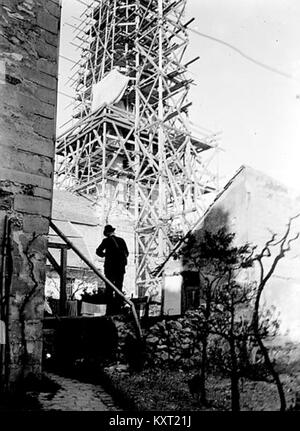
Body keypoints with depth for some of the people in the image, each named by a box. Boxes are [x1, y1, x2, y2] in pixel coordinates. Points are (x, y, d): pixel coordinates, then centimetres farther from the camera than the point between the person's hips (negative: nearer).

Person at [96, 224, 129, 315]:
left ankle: (110, 310, -4)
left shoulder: (107, 240, -3)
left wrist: (104, 254, 11)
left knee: (109, 288, 1)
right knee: (119, 288, 8)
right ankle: (118, 309, 6)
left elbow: (98, 251, -8)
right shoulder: (121, 240, 8)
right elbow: (126, 254, 13)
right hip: (121, 268, 4)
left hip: (110, 268, -3)